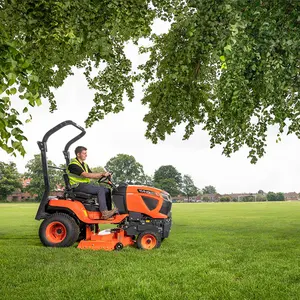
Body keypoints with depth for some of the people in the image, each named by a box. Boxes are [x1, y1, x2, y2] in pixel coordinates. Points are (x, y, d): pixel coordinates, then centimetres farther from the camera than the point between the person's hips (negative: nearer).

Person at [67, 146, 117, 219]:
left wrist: (103, 175, -4)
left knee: (107, 190, -7)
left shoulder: (84, 165, 20)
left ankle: (108, 212, -13)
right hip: (78, 186, -9)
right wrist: (102, 174, -20)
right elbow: (86, 175, -21)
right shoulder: (73, 164, -10)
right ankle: (104, 213, -30)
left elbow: (92, 176, 15)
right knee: (100, 189, -25)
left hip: (85, 185, 9)